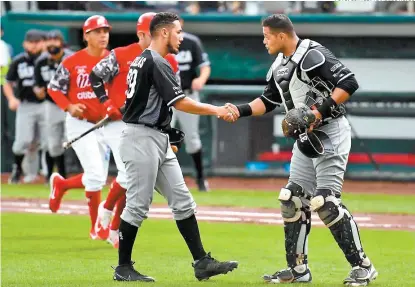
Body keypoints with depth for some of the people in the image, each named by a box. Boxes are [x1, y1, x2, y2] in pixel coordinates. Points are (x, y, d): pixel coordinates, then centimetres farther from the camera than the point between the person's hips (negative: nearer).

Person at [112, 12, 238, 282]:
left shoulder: (141, 60, 16)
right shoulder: (157, 63, -15)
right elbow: (180, 103, -19)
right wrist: (216, 110, -10)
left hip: (158, 141, 10)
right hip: (142, 138, -10)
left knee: (183, 201, 5)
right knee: (138, 206, -5)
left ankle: (202, 262, 3)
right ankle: (123, 268, 3)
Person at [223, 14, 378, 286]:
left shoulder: (312, 56, -18)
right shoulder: (280, 66, 10)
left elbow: (349, 83, -23)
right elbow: (268, 101, 20)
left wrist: (321, 110, -27)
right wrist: (241, 110, 5)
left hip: (331, 133, -10)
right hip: (307, 138, 10)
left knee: (326, 202, -15)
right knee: (293, 200, 9)